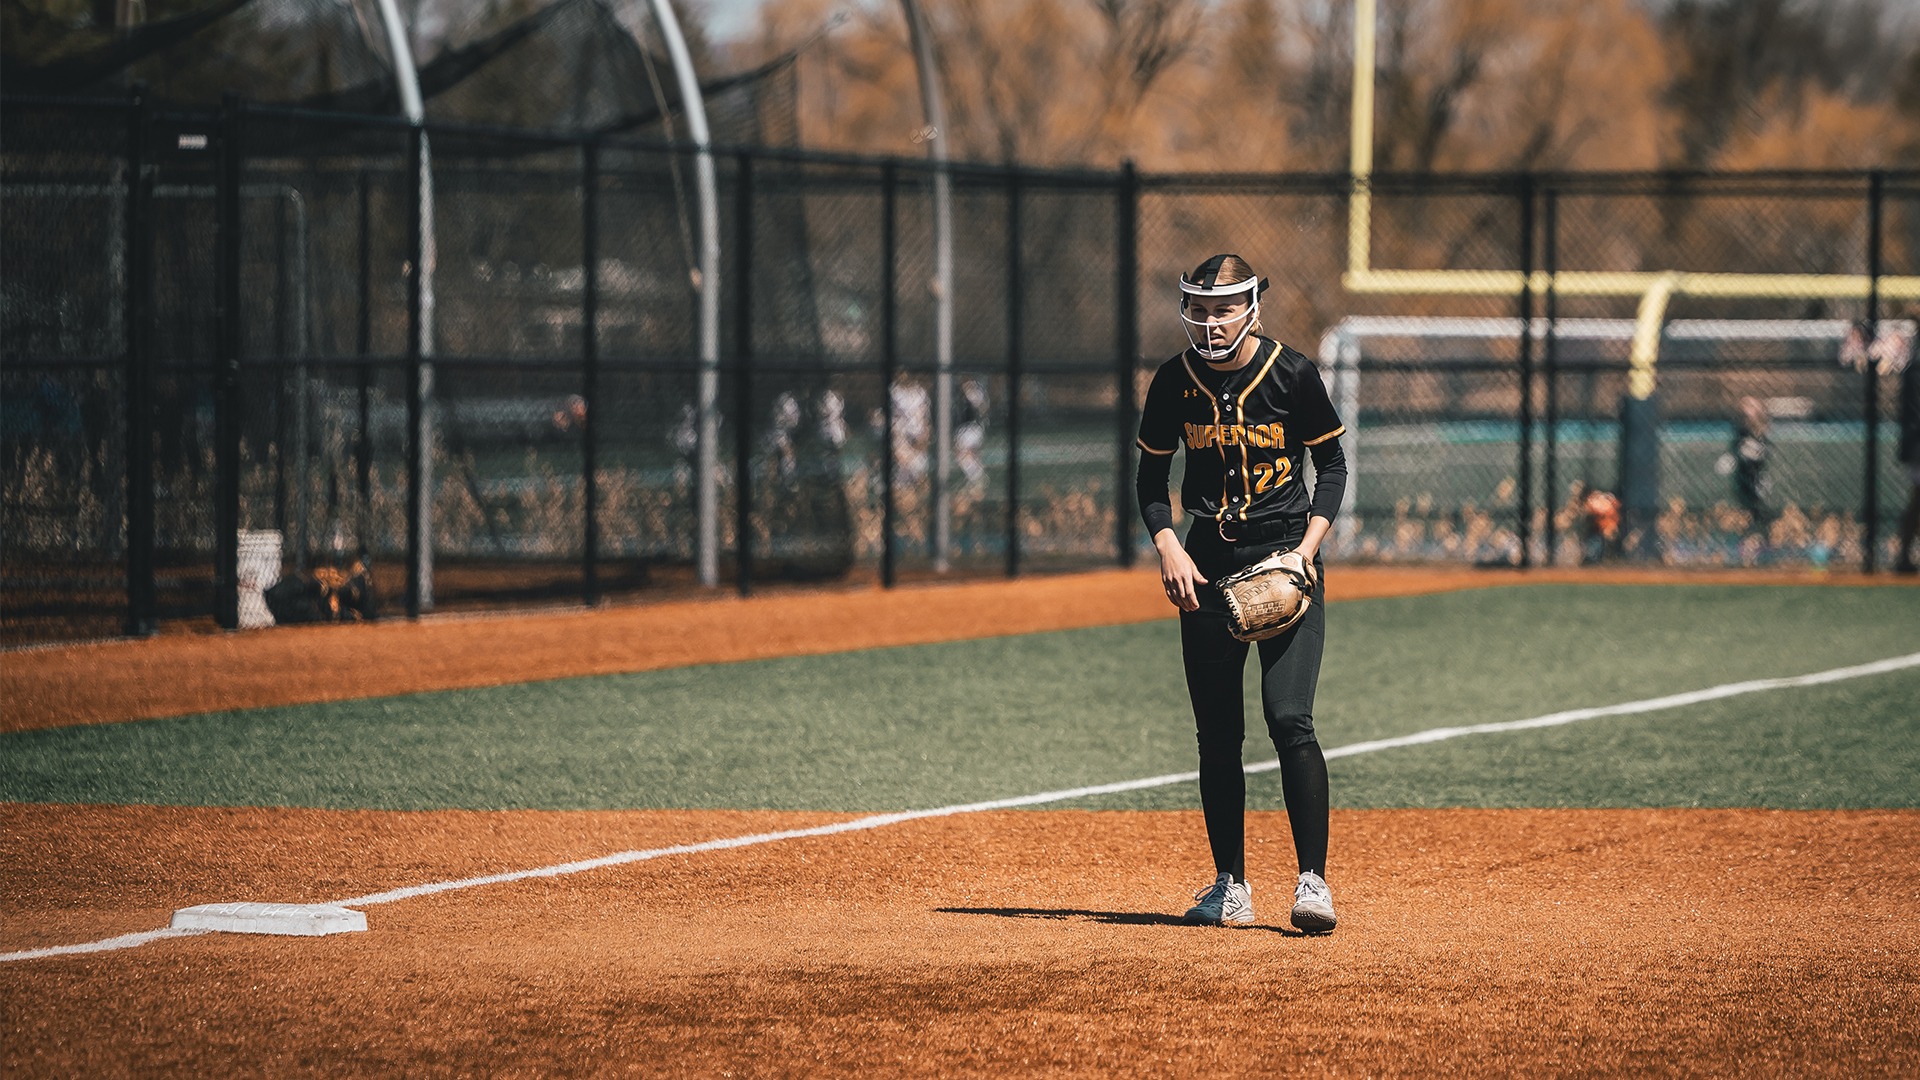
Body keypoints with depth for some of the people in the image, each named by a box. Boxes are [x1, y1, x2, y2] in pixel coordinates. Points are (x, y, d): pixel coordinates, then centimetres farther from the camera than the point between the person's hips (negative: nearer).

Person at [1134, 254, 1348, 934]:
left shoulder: (1291, 374, -7)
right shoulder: (1176, 381, 0)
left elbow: (1332, 464, 3)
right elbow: (1151, 474, 10)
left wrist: (1309, 544, -9)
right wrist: (1168, 546, -6)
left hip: (1286, 555, -3)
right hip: (1208, 564, 3)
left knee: (1289, 719, -16)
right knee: (1217, 732, 5)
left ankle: (1313, 880, -14)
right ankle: (1230, 884, 15)